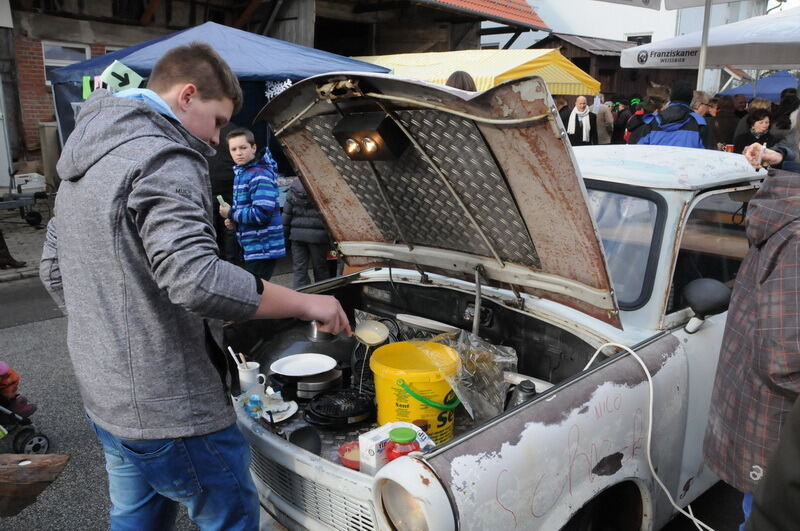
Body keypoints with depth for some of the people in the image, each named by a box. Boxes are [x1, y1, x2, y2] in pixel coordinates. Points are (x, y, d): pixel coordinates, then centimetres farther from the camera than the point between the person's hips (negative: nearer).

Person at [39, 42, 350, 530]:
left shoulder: (85, 158, 12)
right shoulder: (163, 161, -20)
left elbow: (55, 271, 19)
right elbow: (198, 280, -34)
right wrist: (306, 304, -24)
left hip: (103, 396, 10)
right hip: (170, 409, -9)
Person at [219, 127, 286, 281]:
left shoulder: (260, 175, -16)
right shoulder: (240, 173, 14)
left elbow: (261, 214, -26)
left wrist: (231, 213, -12)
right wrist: (234, 221, 4)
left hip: (262, 249, -10)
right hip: (250, 248, 10)